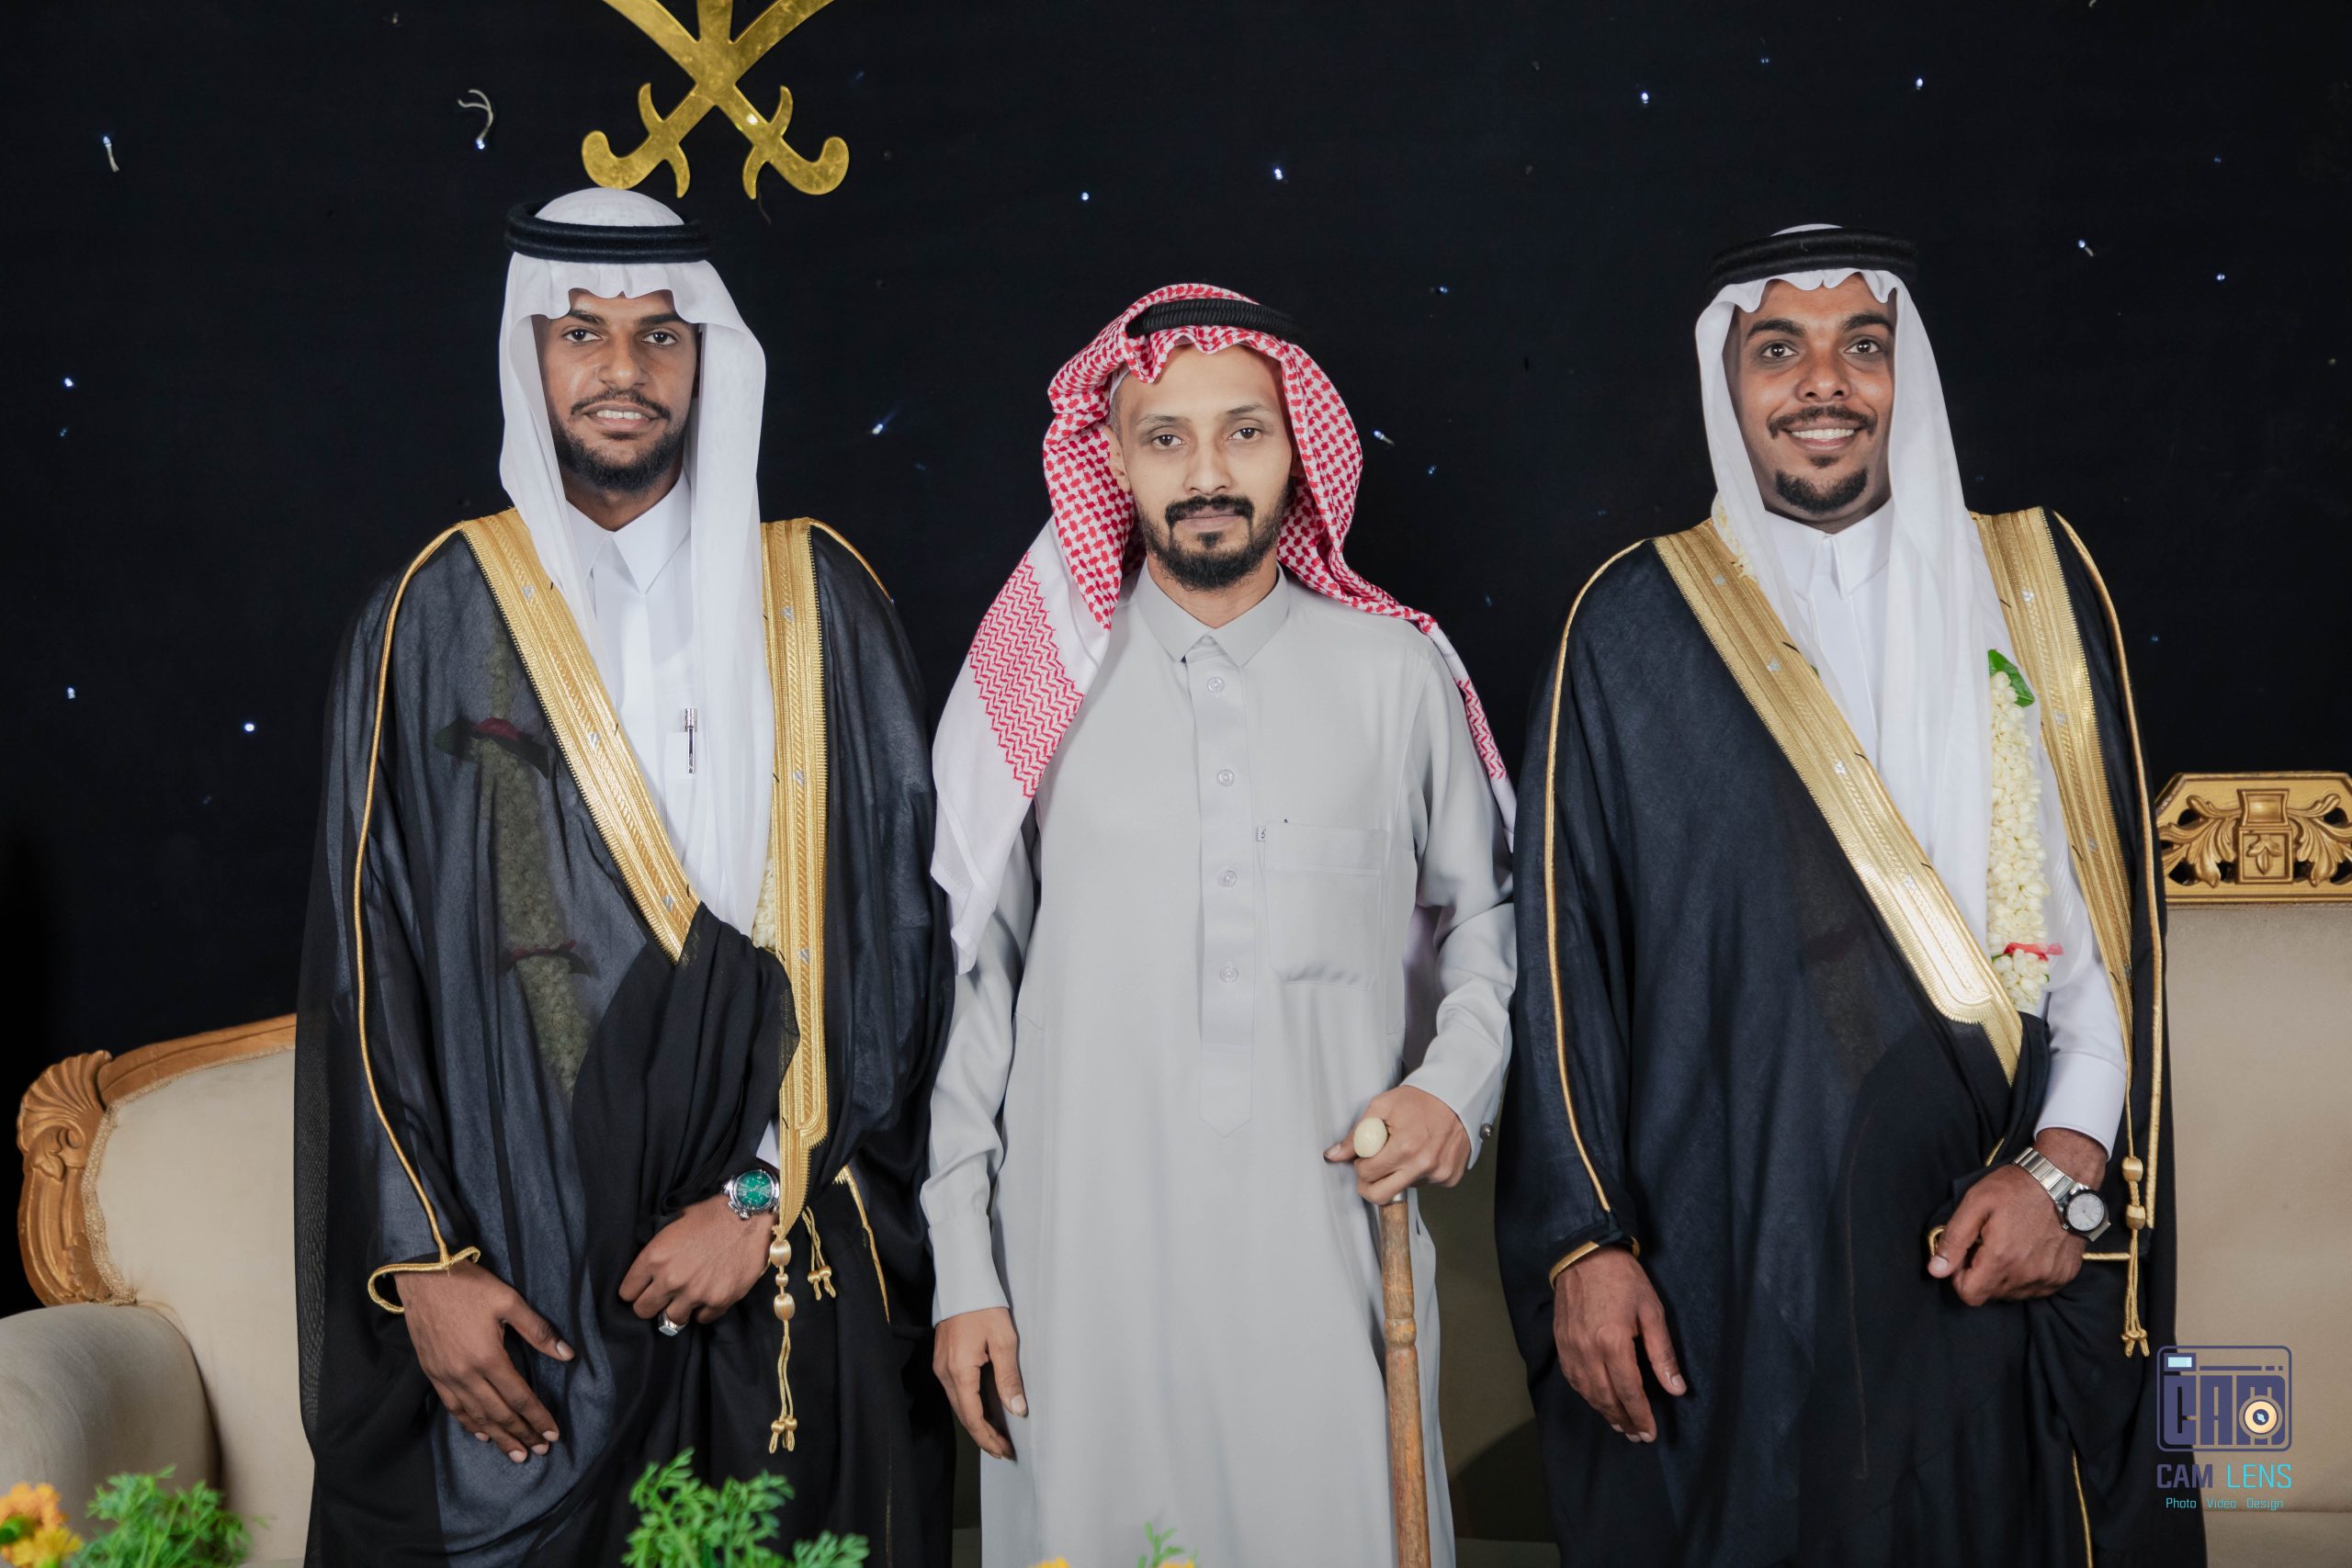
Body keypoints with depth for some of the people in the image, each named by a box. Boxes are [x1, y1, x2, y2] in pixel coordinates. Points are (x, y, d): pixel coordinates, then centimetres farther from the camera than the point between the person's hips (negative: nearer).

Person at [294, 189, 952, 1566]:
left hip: (793, 1266, 1)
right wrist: (426, 1261, -5)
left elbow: (897, 920, 0)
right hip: (526, 1261, -1)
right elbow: (370, 960, 1)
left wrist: (769, 1187, -8)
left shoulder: (820, 600, 3)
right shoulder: (438, 618, 2)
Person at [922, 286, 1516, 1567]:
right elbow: (965, 980, 4)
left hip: (1337, 1255, 0)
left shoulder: (1398, 673, 3)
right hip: (1086, 1264, 0)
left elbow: (1482, 916, 16)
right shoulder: (1042, 684, 2)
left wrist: (1458, 1080, -3)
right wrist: (962, 1269, 2)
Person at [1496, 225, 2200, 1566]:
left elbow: (2122, 905, 4)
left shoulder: (2038, 584, 6)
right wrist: (1581, 1239, -6)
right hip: (1723, 1269, -1)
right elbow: (1566, 949, 0)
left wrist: (2070, 1163, -8)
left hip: (1995, 1263, 2)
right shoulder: (1636, 625, 1)